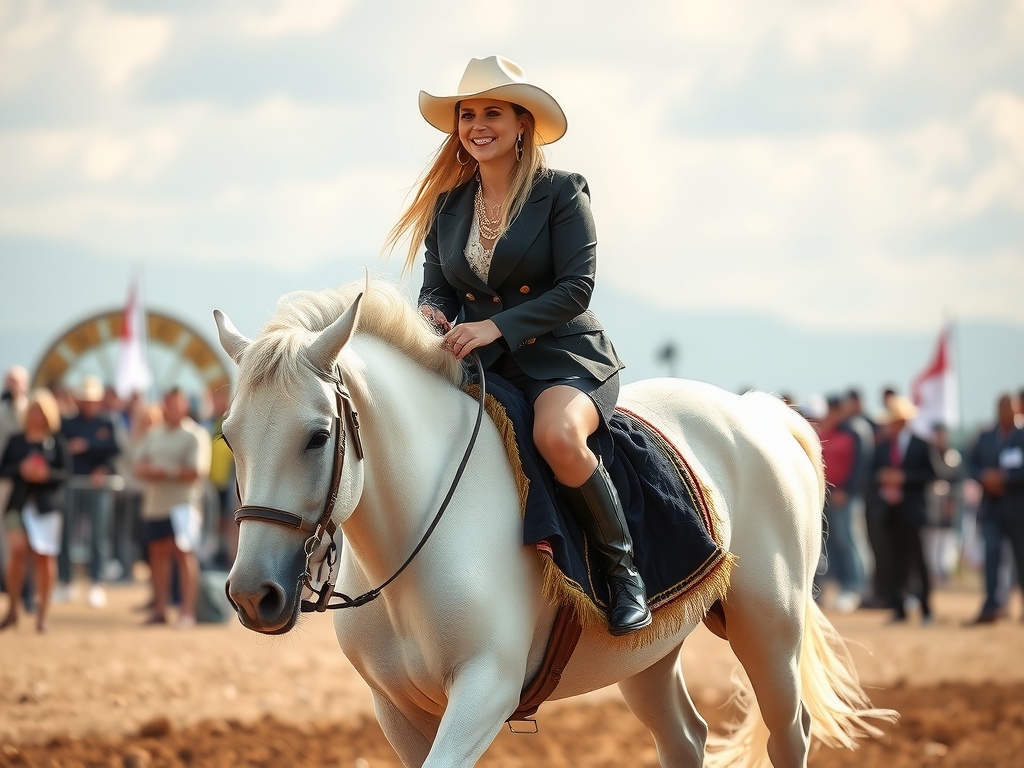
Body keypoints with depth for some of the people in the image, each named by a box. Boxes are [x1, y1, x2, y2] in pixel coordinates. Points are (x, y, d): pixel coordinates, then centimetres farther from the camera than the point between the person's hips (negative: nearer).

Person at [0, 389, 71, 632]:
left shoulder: (56, 442, 2)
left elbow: (66, 473, -1)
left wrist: (47, 474, -19)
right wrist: (20, 469, -13)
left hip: (47, 505, -1)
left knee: (44, 557, 0)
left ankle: (42, 612, 9)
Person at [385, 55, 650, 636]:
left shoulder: (563, 193, -3)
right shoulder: (447, 206, 11)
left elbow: (576, 287, -11)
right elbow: (437, 286, 12)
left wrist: (498, 326, -23)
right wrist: (431, 314, -14)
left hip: (565, 357, -5)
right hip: (480, 368, 5)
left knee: (557, 435, -38)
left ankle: (624, 568, -20)